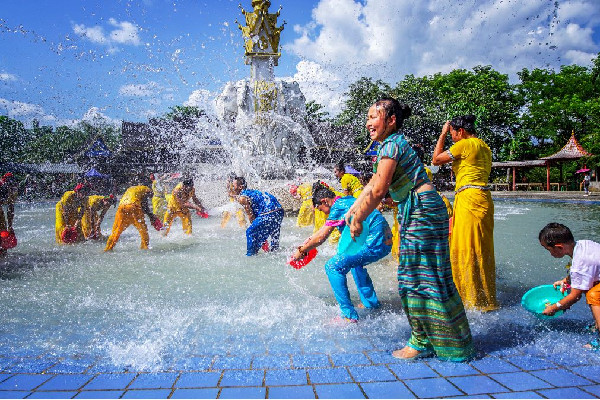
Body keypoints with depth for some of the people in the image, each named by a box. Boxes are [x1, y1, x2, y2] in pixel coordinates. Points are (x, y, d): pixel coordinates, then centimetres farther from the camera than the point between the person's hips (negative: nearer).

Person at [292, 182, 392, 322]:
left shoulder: (338, 208, -12)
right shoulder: (346, 200, 17)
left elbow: (321, 237, -9)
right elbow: (325, 230, 28)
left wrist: (301, 251, 2)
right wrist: (310, 239, 29)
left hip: (375, 245, -10)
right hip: (386, 241, 10)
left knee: (333, 266, -12)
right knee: (354, 262, 35)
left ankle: (349, 316, -12)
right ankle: (371, 303, 37)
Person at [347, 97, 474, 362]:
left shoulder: (392, 144, -14)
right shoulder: (391, 144, 17)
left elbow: (378, 190, -17)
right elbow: (373, 185, 19)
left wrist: (358, 220, -10)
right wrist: (353, 209, 17)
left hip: (422, 210, -10)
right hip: (414, 212, 10)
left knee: (422, 277, -3)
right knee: (413, 277, 13)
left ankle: (422, 343, 10)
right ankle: (424, 340, 24)